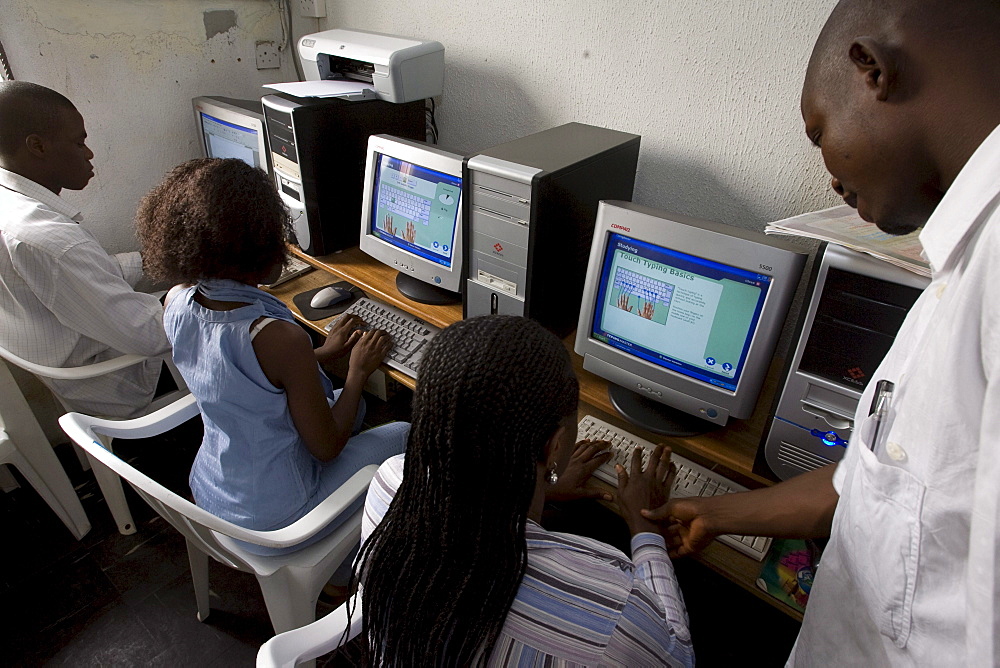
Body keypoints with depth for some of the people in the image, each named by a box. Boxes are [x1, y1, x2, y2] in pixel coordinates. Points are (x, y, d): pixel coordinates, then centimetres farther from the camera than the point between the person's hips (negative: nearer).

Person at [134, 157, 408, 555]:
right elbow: (326, 447, -20)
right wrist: (358, 372, -7)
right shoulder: (279, 338, -35)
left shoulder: (177, 303, -11)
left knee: (346, 405, 25)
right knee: (402, 435, 14)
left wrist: (323, 354, 10)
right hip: (271, 520, -7)